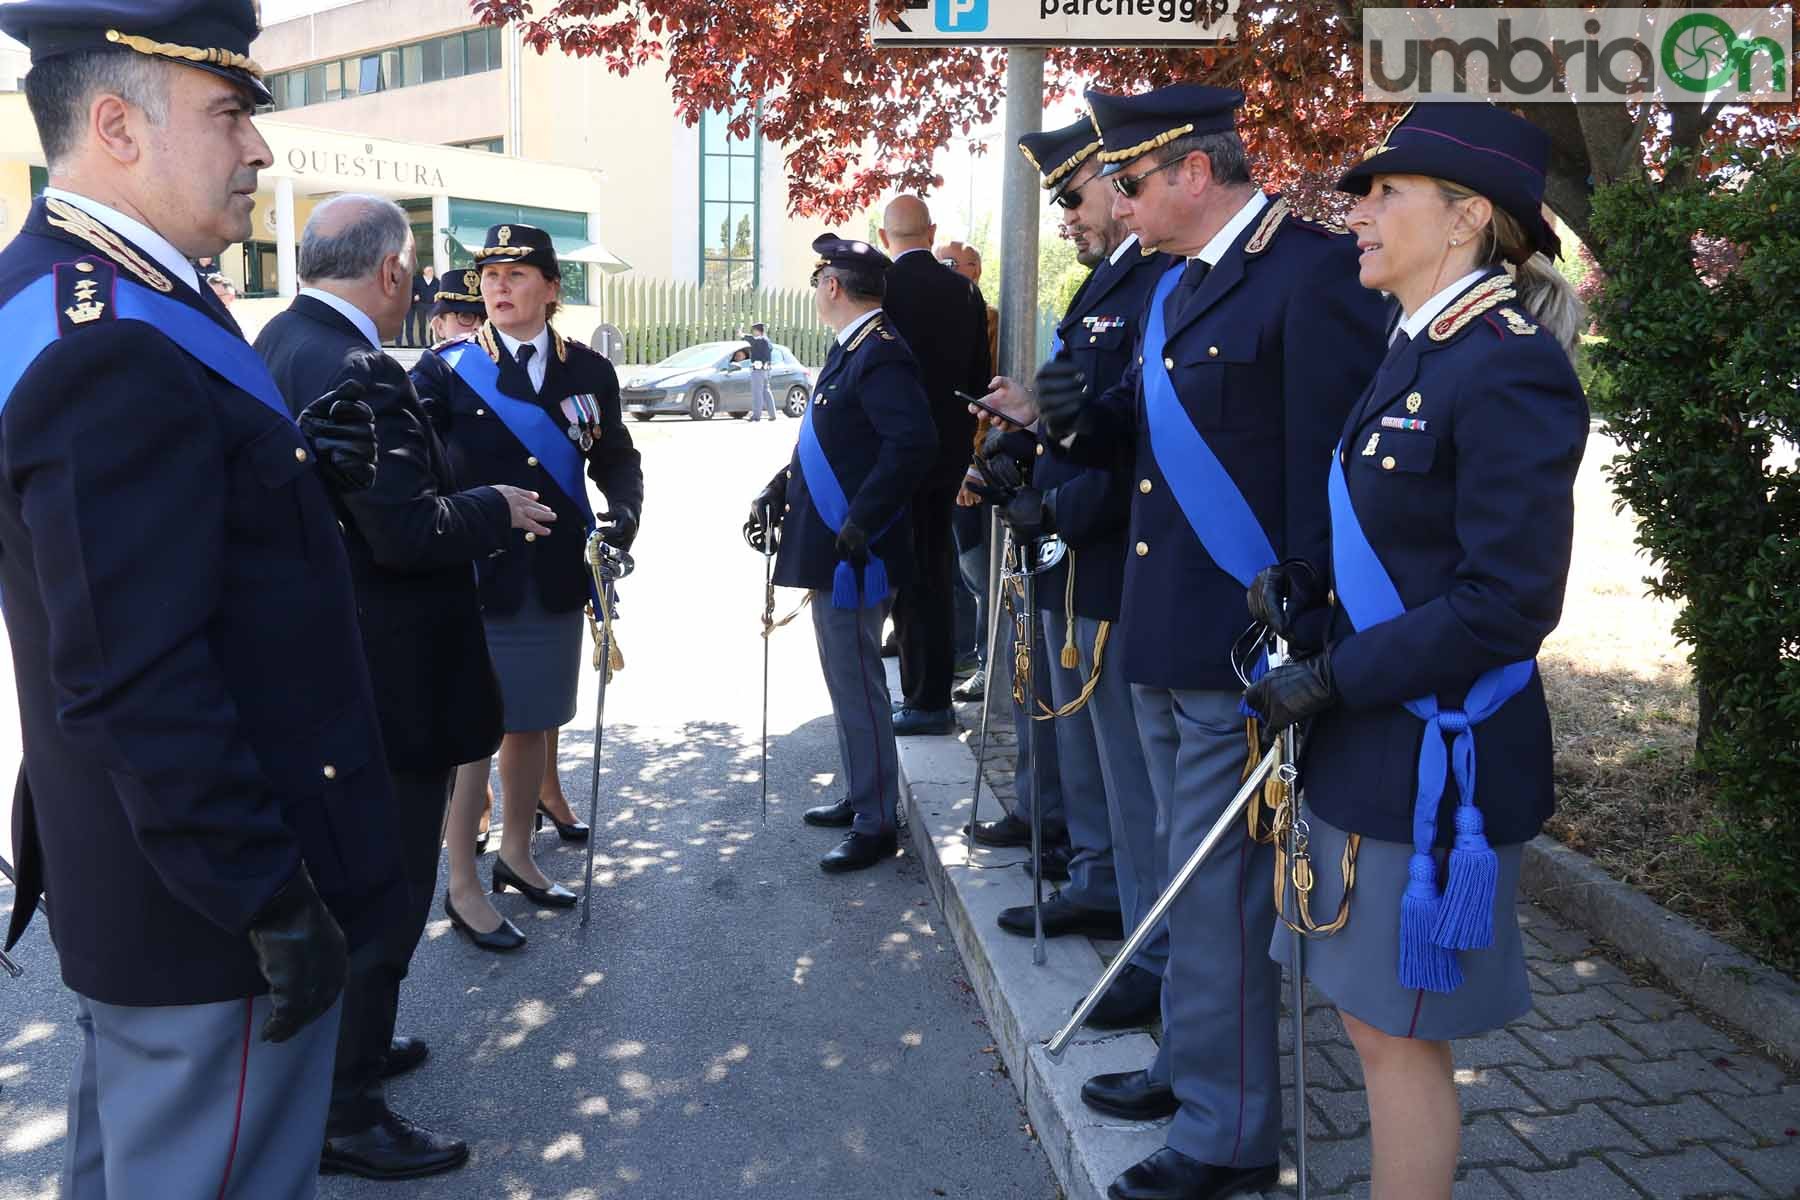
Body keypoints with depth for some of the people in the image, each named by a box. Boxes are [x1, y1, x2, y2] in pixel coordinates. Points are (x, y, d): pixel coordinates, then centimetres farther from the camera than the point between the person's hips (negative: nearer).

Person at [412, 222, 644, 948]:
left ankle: (515, 854, 35)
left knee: (533, 724, 16)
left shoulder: (588, 371, 5)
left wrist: (625, 511, -10)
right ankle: (462, 888, 17)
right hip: (473, 581, -4)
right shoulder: (446, 369, -5)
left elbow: (617, 460, 12)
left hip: (556, 583, 4)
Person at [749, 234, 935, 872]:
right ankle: (859, 797, 33)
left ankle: (876, 825, 9)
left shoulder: (881, 354, -17)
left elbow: (913, 442, -29)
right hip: (829, 553, 10)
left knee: (857, 685, -2)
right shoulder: (851, 349, 15)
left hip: (852, 556, -10)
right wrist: (775, 494, 11)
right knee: (847, 680, 19)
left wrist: (861, 522, -26)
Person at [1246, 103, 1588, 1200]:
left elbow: (1508, 604, -22)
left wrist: (1330, 679, -18)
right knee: (1382, 1020, 20)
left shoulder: (1511, 370, -18)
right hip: (1372, 746, 9)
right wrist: (1297, 579, 0)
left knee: (1398, 1028, 6)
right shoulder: (1419, 353, 10)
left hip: (1435, 765, -9)